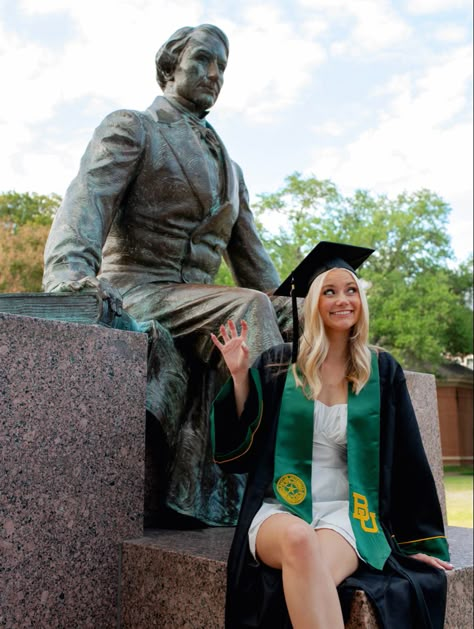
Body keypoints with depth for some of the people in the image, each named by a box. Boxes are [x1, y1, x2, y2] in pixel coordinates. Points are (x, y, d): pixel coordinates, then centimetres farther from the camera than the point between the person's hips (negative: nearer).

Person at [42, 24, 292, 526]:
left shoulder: (229, 168, 25)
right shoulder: (130, 127, 5)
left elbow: (251, 258, 22)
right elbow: (86, 202, -15)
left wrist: (288, 312, 6)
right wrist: (69, 273, -36)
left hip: (197, 302, 7)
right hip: (133, 292, -6)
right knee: (250, 307, -31)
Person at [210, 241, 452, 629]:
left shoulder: (382, 371, 7)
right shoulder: (277, 365, 3)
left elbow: (407, 459, 10)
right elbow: (240, 452, 3)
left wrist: (420, 539, 10)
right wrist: (240, 377, -7)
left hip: (347, 512, 0)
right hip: (279, 509, 0)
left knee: (317, 567, -35)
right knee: (299, 541, -36)